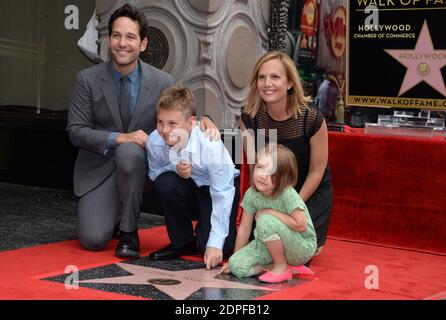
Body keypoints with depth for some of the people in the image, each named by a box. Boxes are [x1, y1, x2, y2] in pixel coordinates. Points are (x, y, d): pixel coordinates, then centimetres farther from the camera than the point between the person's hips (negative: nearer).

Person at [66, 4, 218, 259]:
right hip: (98, 170, 0)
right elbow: (76, 131, -8)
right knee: (93, 240, -19)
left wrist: (202, 120, -22)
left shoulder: (163, 82, -5)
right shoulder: (88, 79, -6)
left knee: (129, 150, -37)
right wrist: (119, 138, -24)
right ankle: (114, 216, 20)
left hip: (137, 165, 0)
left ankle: (129, 230, -16)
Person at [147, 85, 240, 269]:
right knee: (164, 182, -31)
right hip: (191, 189, 4)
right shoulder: (154, 141, -22)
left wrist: (215, 244, -29)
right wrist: (175, 169, -28)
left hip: (221, 187, -3)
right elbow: (154, 173, -3)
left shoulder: (210, 146, -33)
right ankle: (182, 242, -8)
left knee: (221, 250, -22)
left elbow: (222, 195, -26)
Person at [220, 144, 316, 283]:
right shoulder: (251, 194, -9)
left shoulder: (288, 195, -25)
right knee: (237, 266, -15)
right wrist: (234, 260, 3)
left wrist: (270, 212, -22)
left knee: (265, 221, -31)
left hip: (303, 249, -6)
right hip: (272, 245, 6)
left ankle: (281, 268, -11)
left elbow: (300, 225, -30)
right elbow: (244, 228, 0)